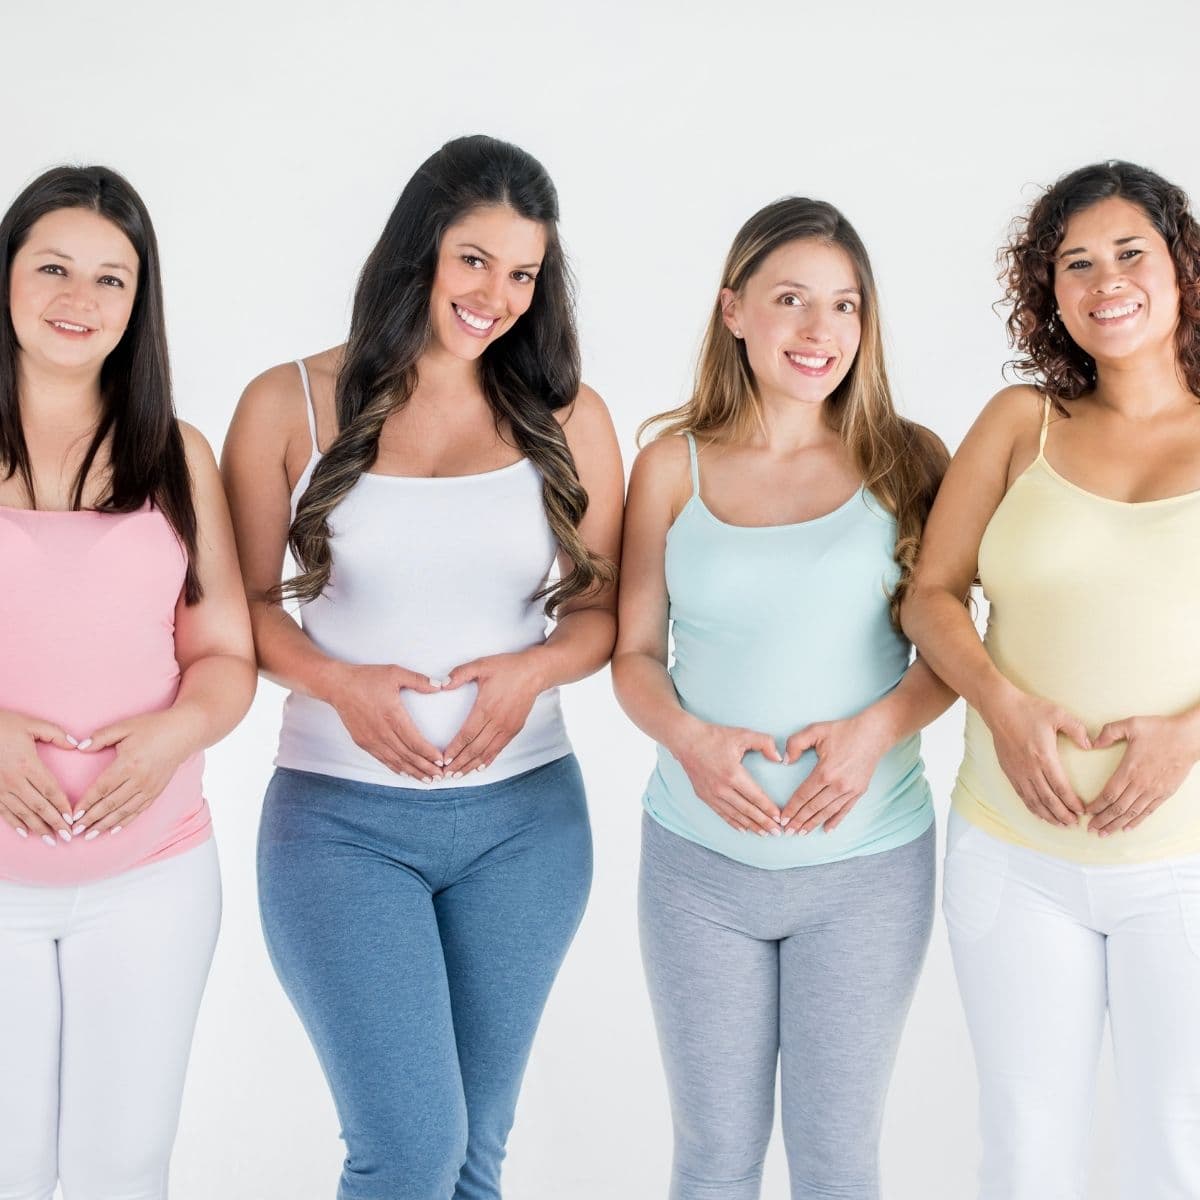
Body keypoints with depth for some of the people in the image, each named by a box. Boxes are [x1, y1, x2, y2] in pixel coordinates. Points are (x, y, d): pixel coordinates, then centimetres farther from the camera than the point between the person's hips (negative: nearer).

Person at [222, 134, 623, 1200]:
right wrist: (339, 682, -16)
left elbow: (606, 604, 7)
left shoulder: (568, 417, 3)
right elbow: (243, 599, 1)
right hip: (342, 817, -2)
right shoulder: (291, 406, -2)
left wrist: (533, 670, -13)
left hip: (525, 818, 3)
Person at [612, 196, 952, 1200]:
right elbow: (634, 650, 4)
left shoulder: (905, 463, -2)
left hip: (867, 863, 0)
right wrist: (688, 739, -15)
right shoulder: (673, 466, 0)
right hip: (700, 861, 1)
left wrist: (877, 728, -16)